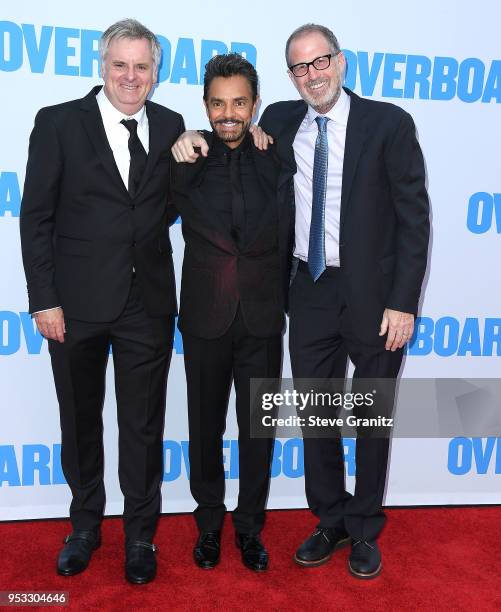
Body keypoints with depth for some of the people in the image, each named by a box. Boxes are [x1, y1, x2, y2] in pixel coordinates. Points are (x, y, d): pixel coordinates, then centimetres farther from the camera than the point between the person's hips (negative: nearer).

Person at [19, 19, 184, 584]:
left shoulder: (170, 127, 5)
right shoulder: (58, 123, -4)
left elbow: (174, 202, 9)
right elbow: (36, 216, -4)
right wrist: (44, 299, -9)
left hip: (147, 303, 2)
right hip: (76, 303, -1)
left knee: (143, 425, 11)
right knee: (80, 421, 15)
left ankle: (140, 533, 30)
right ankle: (85, 524, 37)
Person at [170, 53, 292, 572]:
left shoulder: (276, 159, 0)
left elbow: (287, 238, 4)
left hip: (263, 319, 1)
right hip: (205, 318, 0)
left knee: (258, 429, 11)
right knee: (206, 426, 13)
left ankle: (250, 525, 31)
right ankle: (209, 522, 34)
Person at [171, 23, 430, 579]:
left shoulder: (387, 123, -7)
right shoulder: (280, 121, 4)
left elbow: (413, 216, -8)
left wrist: (403, 303, -13)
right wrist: (192, 138, -6)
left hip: (373, 295, -3)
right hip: (311, 292, 4)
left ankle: (364, 531, 32)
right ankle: (331, 522, 34)